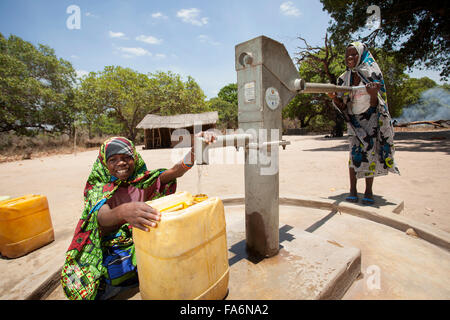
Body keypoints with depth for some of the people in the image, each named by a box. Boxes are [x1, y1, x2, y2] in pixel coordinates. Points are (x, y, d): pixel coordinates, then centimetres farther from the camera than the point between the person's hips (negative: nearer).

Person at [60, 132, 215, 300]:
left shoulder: (143, 180, 1)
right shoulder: (98, 188, -4)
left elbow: (175, 171, -15)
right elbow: (102, 217, -25)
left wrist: (195, 147, -34)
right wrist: (124, 211, -51)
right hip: (113, 247, -1)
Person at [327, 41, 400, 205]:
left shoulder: (371, 74, -3)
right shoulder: (344, 78, 4)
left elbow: (374, 104, -9)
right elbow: (343, 107, 2)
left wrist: (373, 93, -30)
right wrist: (334, 98, -18)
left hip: (370, 118, -1)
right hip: (354, 120, 2)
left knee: (370, 151, -6)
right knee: (355, 152, -8)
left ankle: (368, 191, 0)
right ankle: (353, 190, -4)